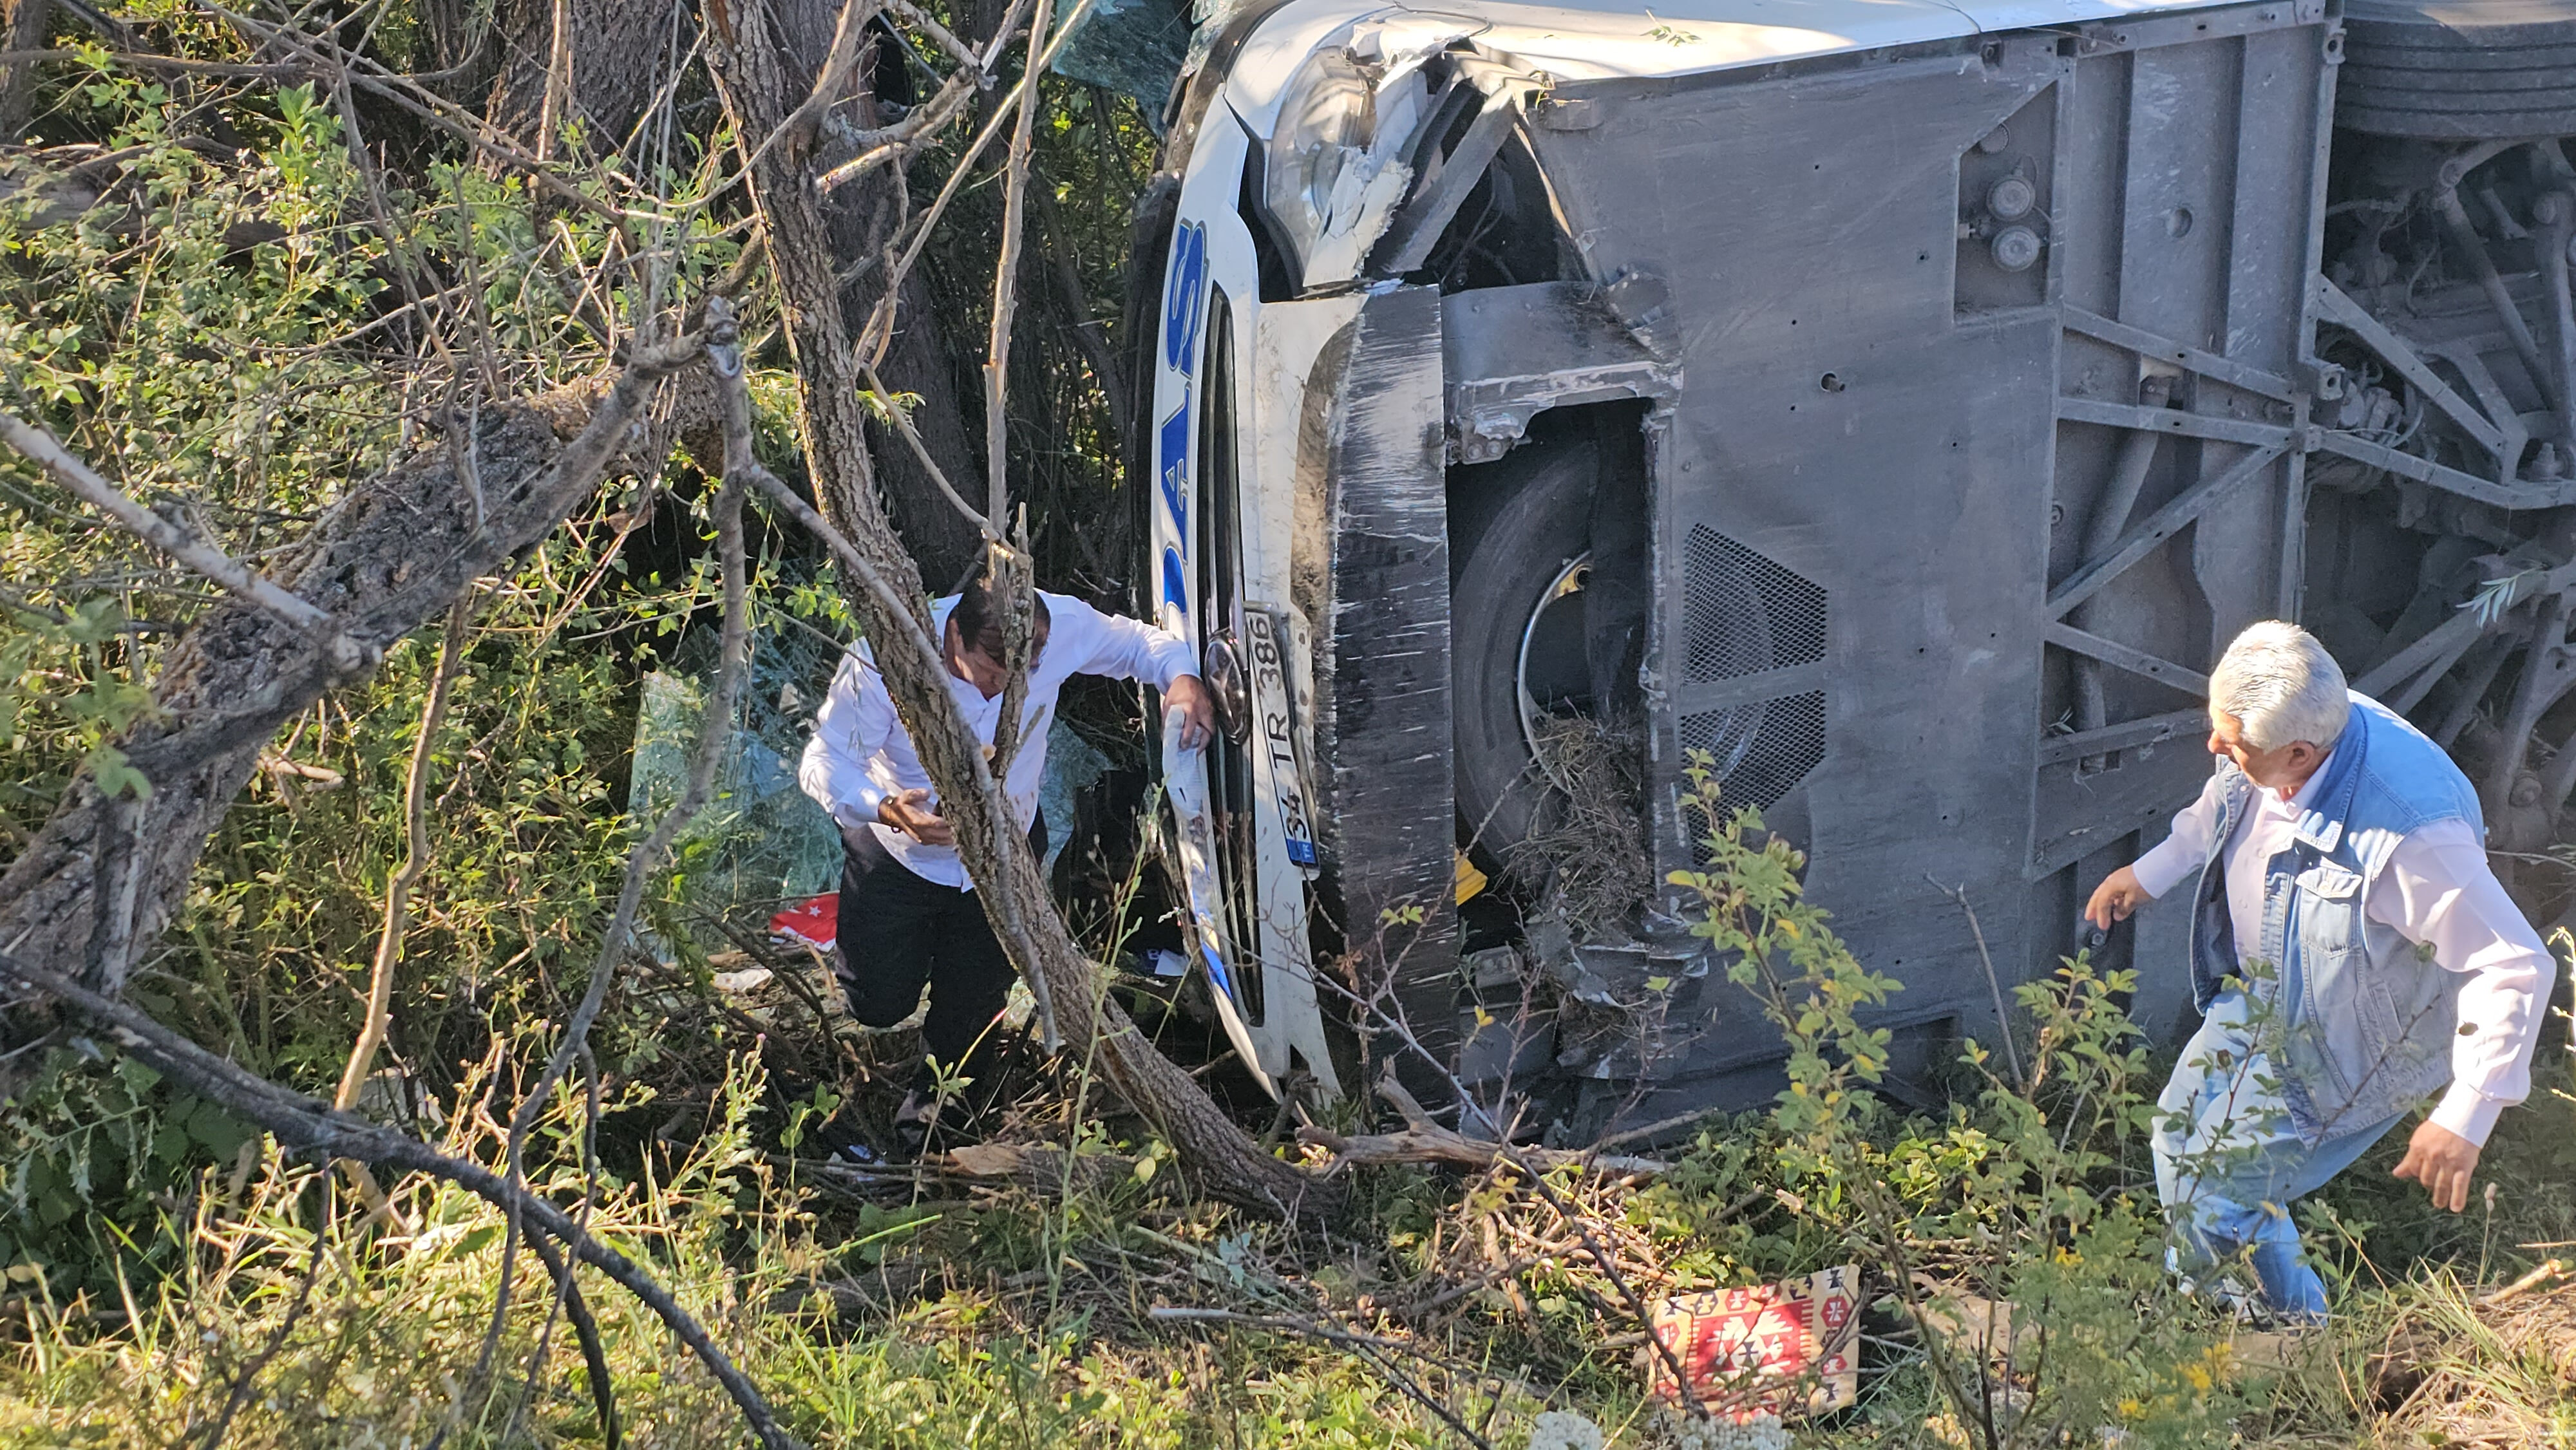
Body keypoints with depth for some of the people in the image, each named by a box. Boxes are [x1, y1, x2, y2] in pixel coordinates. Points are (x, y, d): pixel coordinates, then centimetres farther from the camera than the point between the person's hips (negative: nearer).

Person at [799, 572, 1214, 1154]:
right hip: (900, 850, -2)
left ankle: (937, 1092, 48)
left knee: (973, 1005, 13)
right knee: (880, 1001, 4)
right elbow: (824, 762, -26)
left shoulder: (1060, 627, -28)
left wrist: (1182, 679, -31)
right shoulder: (883, 659, -34)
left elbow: (1138, 641, -8)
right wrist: (888, 809, -46)